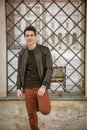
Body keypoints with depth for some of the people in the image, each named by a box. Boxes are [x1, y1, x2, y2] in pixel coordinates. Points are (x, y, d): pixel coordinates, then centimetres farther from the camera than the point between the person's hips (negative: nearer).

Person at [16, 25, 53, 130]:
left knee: (45, 111, -18)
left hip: (41, 86, -3)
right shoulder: (22, 53, 4)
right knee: (31, 114, 6)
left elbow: (49, 69, -9)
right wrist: (19, 88, -1)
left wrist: (44, 86, -20)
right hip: (28, 88, 3)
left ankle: (41, 102, 18)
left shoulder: (45, 50, -7)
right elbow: (20, 72, 8)